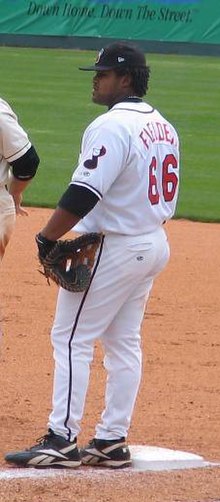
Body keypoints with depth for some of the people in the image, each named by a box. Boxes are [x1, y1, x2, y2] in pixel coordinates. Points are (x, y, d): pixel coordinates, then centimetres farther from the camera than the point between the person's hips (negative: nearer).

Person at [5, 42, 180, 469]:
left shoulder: (112, 126, -18)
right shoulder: (163, 127, 11)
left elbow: (82, 195, -25)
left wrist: (47, 237, -18)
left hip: (112, 249, -9)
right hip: (154, 245, 9)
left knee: (72, 338, -5)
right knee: (123, 342, 13)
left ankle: (61, 440, -7)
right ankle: (112, 442, 14)